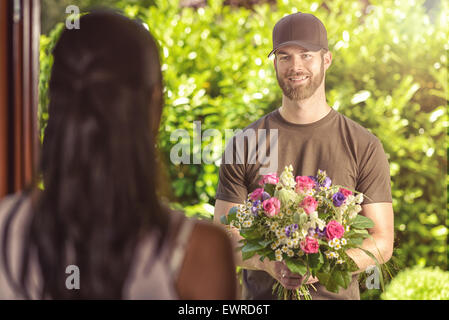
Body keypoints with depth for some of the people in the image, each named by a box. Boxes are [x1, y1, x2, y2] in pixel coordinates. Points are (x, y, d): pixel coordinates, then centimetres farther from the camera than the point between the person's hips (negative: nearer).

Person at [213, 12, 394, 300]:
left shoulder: (364, 147, -3)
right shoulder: (243, 145, -1)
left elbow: (382, 243, -4)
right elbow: (223, 239, -1)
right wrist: (268, 263, -20)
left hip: (335, 293, 0)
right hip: (261, 295, 1)